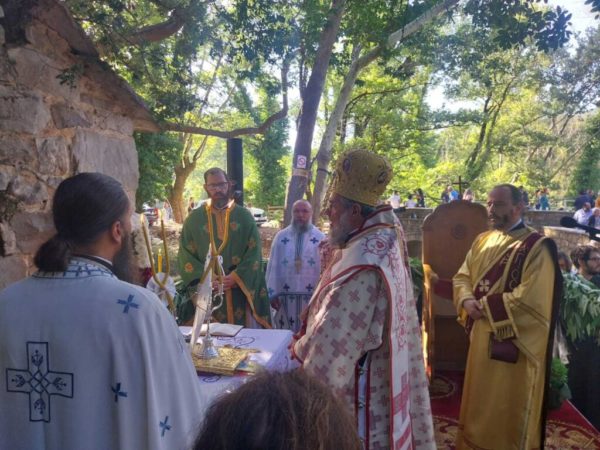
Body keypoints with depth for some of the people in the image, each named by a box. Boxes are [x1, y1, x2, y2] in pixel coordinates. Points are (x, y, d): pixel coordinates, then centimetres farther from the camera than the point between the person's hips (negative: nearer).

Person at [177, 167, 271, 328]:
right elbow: (185, 254, 1)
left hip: (239, 290, 0)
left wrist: (235, 277, -13)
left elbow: (254, 252, -1)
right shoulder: (194, 218, 6)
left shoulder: (244, 216, 4)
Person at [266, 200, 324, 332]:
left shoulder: (320, 238, -1)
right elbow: (273, 266, 3)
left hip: (312, 296, -1)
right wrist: (272, 293, 0)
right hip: (285, 295, 1)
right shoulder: (281, 237, 4)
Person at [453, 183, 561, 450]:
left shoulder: (537, 247, -14)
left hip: (515, 342, -6)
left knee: (508, 410, 9)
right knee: (479, 401, 20)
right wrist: (467, 300, -12)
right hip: (481, 336, 7)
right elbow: (461, 276, 9)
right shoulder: (482, 241, 7)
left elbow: (531, 298, -22)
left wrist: (485, 306, -17)